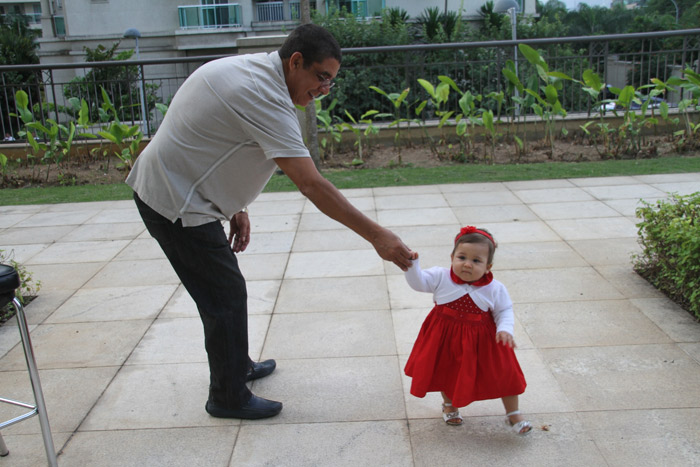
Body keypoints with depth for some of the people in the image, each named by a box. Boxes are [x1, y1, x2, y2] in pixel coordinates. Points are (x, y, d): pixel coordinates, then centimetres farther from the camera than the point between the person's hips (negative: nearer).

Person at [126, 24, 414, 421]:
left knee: (225, 289, 20)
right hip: (176, 204, -10)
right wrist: (377, 236, -26)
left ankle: (237, 365, 39)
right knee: (226, 295, -2)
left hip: (162, 187, 10)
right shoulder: (265, 98, -26)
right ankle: (229, 398, 14)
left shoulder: (252, 69, 6)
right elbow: (312, 185, -30)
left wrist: (237, 208, 10)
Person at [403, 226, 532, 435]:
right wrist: (412, 265, -32)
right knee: (447, 374, 20)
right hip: (446, 338, 1)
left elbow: (504, 311, -5)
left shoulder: (495, 289, -14)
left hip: (482, 339, -1)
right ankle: (449, 405, 51)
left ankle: (513, 415, 30)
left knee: (504, 374, 6)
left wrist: (504, 329, -22)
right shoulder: (441, 277, -14)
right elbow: (419, 282, -15)